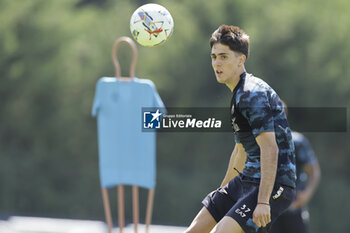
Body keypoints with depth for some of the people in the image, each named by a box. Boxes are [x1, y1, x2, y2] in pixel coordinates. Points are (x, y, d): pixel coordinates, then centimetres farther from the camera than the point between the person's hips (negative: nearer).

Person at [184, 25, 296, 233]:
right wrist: (223, 190, 36)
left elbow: (270, 148, -25)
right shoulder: (239, 95, 17)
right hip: (247, 181, 10)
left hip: (271, 184, -10)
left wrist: (263, 202, -30)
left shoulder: (252, 94, -16)